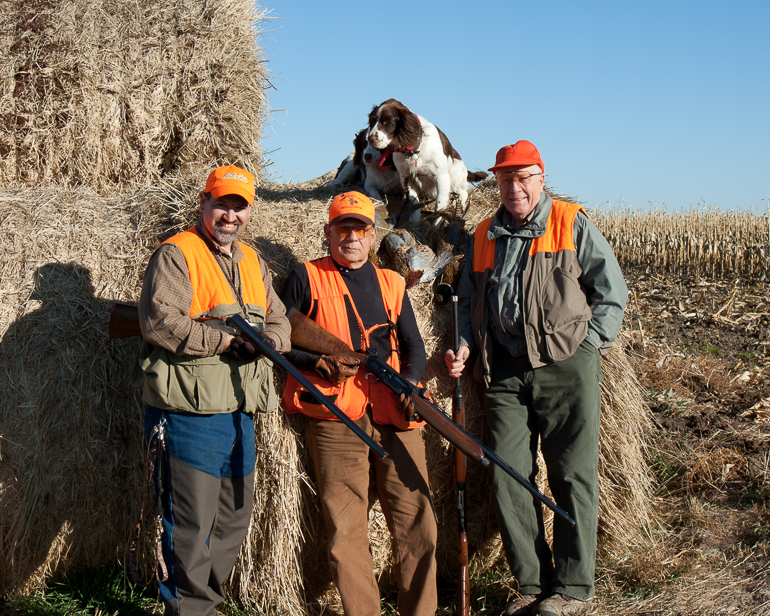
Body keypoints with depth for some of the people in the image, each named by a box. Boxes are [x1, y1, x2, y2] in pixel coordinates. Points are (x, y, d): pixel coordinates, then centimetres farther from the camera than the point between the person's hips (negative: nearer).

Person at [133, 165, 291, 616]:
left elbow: (281, 324, 15)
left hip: (241, 412, 8)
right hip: (191, 412, -8)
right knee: (192, 521, -3)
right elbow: (160, 323, -19)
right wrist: (228, 340, -17)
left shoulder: (253, 262, 18)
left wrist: (264, 339, -9)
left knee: (235, 517, 16)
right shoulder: (176, 254, -6)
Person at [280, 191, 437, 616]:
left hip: (394, 419, 3)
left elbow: (413, 346, 20)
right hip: (336, 419, -3)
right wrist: (323, 365, -8)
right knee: (345, 530, -3)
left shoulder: (391, 283, 21)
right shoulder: (306, 278, 11)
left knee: (417, 524, -2)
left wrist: (411, 382, -1)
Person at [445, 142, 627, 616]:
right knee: (507, 479, 0)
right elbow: (470, 303, 23)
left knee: (572, 475, -2)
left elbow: (612, 290, 4)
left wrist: (586, 346, -5)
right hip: (505, 372, 4)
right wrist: (465, 346, 5)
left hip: (565, 367, -4)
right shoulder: (484, 236, 16)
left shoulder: (572, 225, 4)